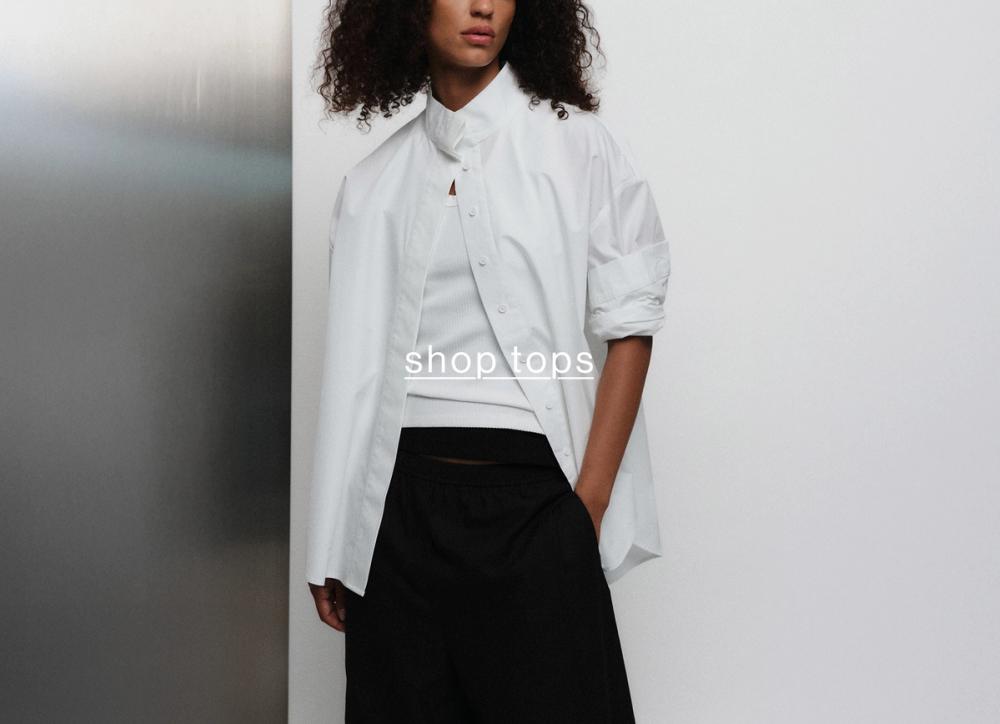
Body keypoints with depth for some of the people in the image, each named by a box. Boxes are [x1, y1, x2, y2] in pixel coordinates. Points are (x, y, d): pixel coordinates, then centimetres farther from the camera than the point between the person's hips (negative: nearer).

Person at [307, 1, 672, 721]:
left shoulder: (580, 145, 2)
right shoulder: (373, 182, 11)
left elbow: (629, 328, -2)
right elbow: (355, 371, 10)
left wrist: (588, 504, -11)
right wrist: (331, 552, 7)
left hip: (532, 497, -3)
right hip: (404, 500, 3)